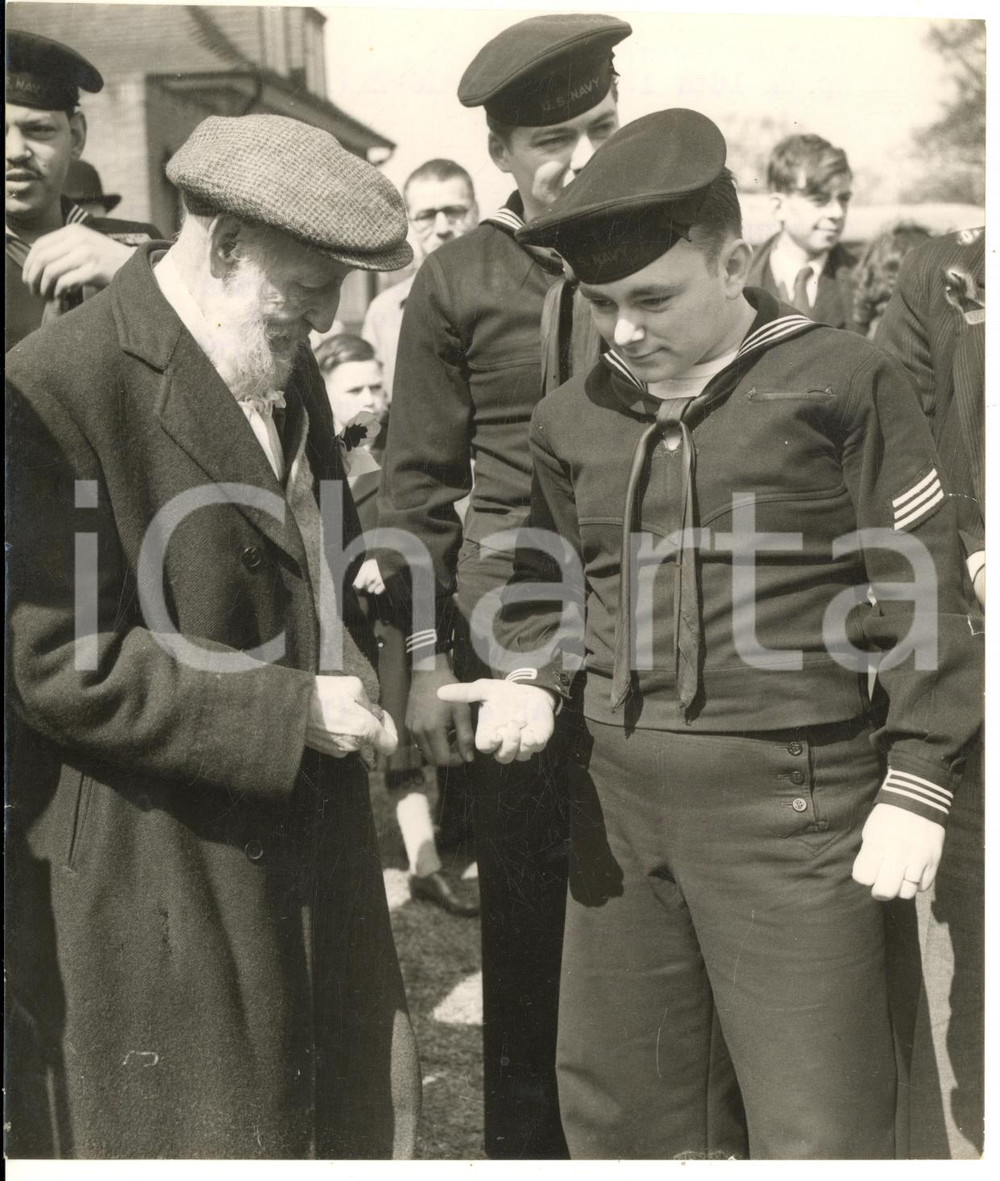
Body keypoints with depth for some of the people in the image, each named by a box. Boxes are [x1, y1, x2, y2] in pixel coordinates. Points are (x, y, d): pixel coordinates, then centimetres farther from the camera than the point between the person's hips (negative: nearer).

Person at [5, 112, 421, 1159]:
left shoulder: (287, 372, 9)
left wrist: (351, 680, 2)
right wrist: (286, 713, -21)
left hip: (309, 851, 8)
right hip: (149, 881, -8)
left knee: (360, 1115, 21)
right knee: (189, 1136, 11)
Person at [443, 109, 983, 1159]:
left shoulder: (839, 382, -5)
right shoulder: (572, 415, 7)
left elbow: (921, 596, -4)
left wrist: (916, 787, -7)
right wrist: (531, 679, -1)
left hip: (791, 799, -4)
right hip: (617, 796, 5)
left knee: (815, 1134, 3)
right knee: (615, 1112, 16)